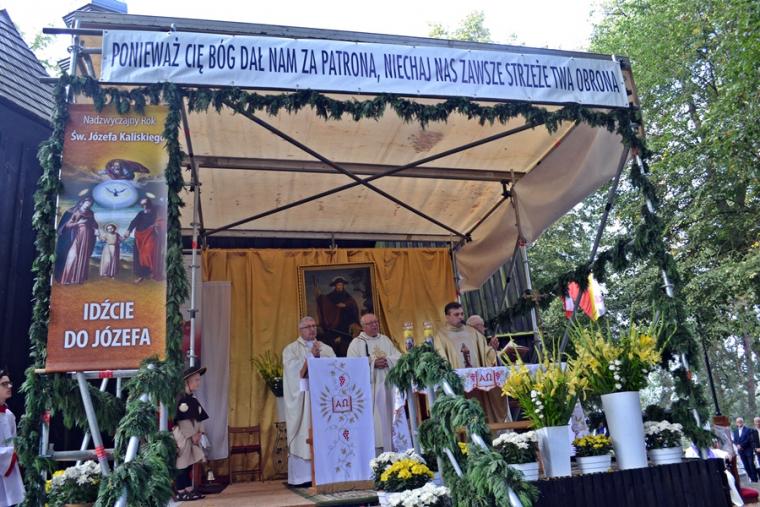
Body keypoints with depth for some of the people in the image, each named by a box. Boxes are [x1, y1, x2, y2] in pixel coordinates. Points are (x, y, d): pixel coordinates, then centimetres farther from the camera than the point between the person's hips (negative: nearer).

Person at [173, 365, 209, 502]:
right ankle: (180, 493, 3)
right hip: (183, 436, -8)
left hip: (193, 436, 8)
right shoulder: (181, 400, -14)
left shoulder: (194, 400, 13)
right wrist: (192, 435, -16)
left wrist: (199, 433, 0)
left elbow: (200, 418, 14)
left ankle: (189, 490, 19)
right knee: (181, 465, -2)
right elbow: (181, 420, -18)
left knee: (189, 464, 13)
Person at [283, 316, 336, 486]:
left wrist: (319, 356, -10)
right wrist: (311, 355, -16)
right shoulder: (291, 350, 5)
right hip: (302, 400, -3)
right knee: (304, 437, -6)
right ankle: (302, 476, -2)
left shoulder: (327, 349, 16)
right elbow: (294, 372, -10)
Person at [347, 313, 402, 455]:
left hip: (386, 386, 5)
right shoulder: (356, 343, 0)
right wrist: (373, 363, -18)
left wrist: (387, 360, -11)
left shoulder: (385, 340, 15)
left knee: (387, 417, 7)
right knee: (372, 420, -7)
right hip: (368, 388, -5)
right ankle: (374, 452, -3)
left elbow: (398, 357, 9)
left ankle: (389, 449, 14)